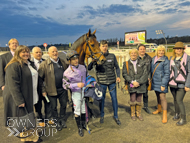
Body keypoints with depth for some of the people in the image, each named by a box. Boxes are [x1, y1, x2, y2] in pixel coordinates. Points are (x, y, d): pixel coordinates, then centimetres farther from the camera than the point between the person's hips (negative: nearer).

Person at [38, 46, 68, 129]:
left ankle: (63, 120, 34)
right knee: (53, 106, 11)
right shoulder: (44, 64, -7)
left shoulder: (63, 62, 7)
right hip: (52, 90, -3)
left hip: (63, 89, 4)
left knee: (64, 105, 13)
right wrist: (43, 90, -9)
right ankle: (55, 121, 32)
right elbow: (40, 78, -7)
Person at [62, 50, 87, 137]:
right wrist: (77, 85, -24)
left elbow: (87, 77, 12)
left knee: (84, 110, 19)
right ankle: (79, 128, 29)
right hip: (76, 93, -4)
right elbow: (65, 85, -15)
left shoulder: (82, 67, -3)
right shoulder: (67, 72, -16)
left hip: (85, 91, 4)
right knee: (77, 111, 8)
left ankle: (83, 124, 42)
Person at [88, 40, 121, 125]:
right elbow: (89, 68, -4)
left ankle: (116, 116, 25)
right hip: (102, 82, -1)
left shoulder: (112, 56, 0)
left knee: (114, 98, 8)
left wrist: (118, 76, -8)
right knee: (102, 99, 12)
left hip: (112, 81, 1)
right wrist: (93, 62, -22)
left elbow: (117, 67, 7)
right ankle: (102, 116, 31)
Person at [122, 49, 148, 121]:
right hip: (131, 85, -1)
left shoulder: (142, 63, 6)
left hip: (140, 85, 1)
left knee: (139, 100, 8)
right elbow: (124, 74, -3)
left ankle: (138, 113, 28)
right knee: (133, 100, 2)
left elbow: (145, 74, -2)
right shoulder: (126, 64, 5)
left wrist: (138, 82, -12)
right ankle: (133, 114, 22)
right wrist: (132, 82, -13)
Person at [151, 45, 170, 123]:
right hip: (154, 81, 6)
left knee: (162, 97, -6)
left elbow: (167, 73, -13)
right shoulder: (153, 59, 8)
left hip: (161, 82, -6)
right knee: (158, 95, 19)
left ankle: (164, 115, 4)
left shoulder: (165, 60, -11)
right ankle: (159, 109, 37)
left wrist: (163, 84, -17)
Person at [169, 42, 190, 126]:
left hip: (182, 84, -5)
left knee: (179, 100, -6)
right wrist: (169, 81, 13)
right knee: (175, 99, 15)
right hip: (173, 83, 5)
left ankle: (183, 119, 11)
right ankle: (177, 114, 33)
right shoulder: (172, 58, 7)